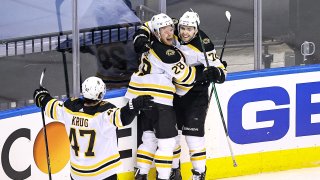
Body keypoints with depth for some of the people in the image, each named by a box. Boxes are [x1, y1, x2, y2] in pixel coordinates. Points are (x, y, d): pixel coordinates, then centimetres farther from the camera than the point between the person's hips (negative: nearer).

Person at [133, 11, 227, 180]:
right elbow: (147, 27, 0)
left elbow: (220, 72, -22)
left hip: (195, 93, -5)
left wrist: (215, 72, -45)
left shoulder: (203, 45, -23)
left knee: (193, 132, -9)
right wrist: (141, 39, -20)